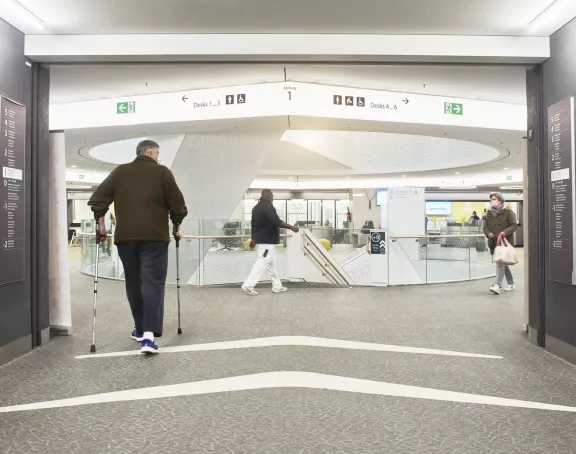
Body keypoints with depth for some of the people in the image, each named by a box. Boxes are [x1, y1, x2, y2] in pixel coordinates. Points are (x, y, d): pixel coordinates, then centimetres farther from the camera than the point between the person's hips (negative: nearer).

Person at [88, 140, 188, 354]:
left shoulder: (120, 172, 12)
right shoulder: (162, 172, 2)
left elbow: (98, 198, 7)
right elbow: (177, 204, 1)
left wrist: (101, 222, 16)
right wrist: (177, 226, 15)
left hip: (125, 236, 4)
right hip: (154, 236, -3)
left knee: (133, 283, 15)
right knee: (153, 283, -5)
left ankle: (140, 329, 23)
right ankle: (149, 334, -17)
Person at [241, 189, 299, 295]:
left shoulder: (256, 207, 14)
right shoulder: (268, 207, -15)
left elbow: (254, 224, 19)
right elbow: (277, 222, -25)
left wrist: (253, 239, 25)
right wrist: (291, 227, -20)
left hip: (260, 239, 10)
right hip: (267, 241, -10)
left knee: (271, 263, 14)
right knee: (262, 263, -7)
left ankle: (277, 285, 20)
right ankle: (248, 285, -7)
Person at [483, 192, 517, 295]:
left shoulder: (508, 212, -3)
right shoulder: (489, 214, 15)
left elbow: (514, 225, -7)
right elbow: (485, 227, 16)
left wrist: (504, 232, -22)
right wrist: (488, 233, -6)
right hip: (494, 242, 7)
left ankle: (497, 285, -22)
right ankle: (511, 284, 28)